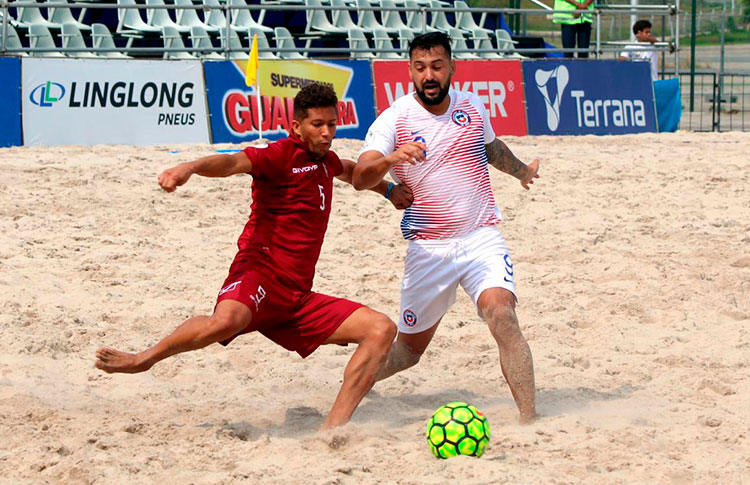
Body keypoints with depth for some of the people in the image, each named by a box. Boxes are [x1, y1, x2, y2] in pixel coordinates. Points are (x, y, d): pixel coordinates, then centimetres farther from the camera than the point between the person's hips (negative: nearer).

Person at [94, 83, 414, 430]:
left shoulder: (325, 161, 21)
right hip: (260, 275, -8)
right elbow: (234, 162, -27)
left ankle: (333, 428, -10)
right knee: (227, 320, -39)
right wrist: (191, 167, -46)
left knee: (382, 329, -4)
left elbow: (349, 170, 48)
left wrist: (388, 190, 40)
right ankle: (144, 359, -8)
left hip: (297, 298, 8)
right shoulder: (281, 154, -5)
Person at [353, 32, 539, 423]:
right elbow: (360, 178, -24)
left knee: (502, 315, -24)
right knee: (411, 346, 10)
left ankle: (529, 419, -25)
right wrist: (388, 160, -42)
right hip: (428, 249, -1)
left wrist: (521, 170, 29)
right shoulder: (393, 120, -8)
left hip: (482, 239, 1)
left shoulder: (472, 107, 5)